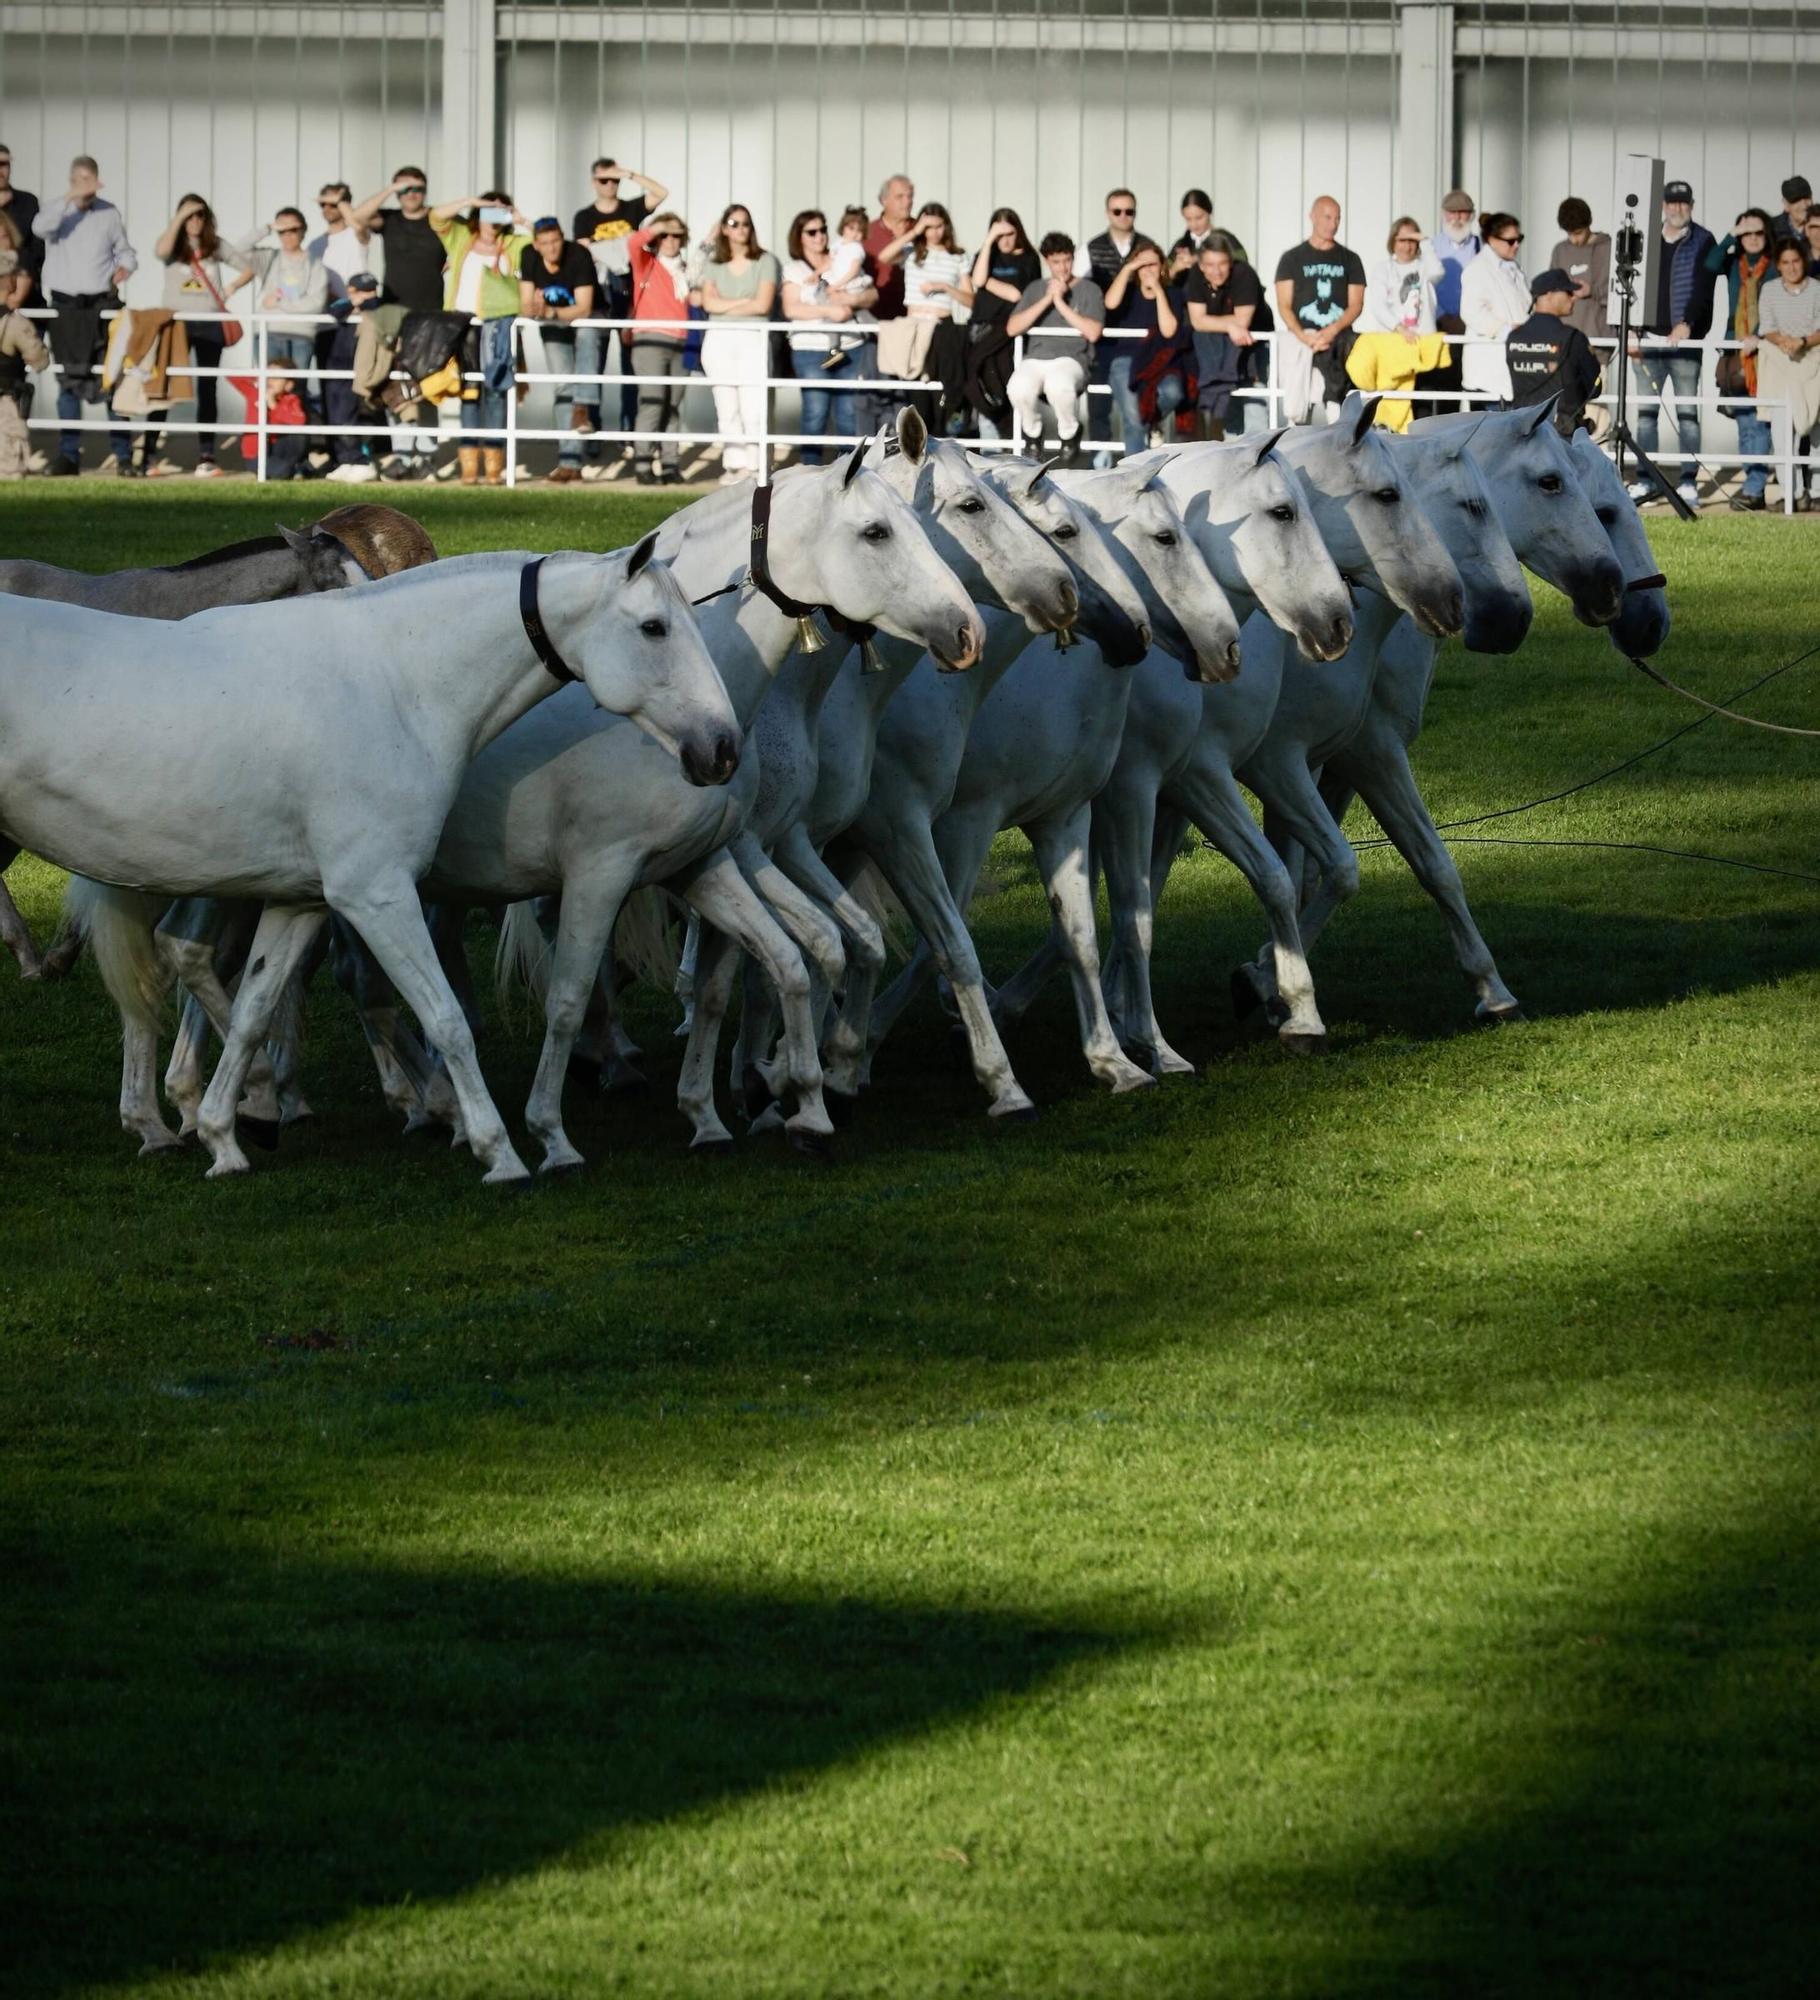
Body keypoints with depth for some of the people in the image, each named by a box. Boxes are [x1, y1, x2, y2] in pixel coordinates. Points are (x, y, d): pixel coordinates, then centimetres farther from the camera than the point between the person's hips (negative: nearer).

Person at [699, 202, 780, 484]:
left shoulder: (764, 261, 3)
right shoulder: (714, 264, 11)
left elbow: (763, 304, -6)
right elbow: (708, 302, -2)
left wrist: (726, 306, 1)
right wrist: (745, 302, -6)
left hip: (753, 339, -3)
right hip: (719, 340, 3)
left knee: (753, 408, -9)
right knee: (726, 409, 3)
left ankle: (753, 466, -8)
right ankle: (734, 464, 6)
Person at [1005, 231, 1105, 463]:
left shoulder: (1089, 290, 10)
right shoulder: (1035, 289, 19)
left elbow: (1093, 333, -5)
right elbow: (1012, 328, 6)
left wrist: (1061, 303, -5)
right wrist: (1047, 300, -2)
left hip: (1071, 359, -2)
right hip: (1035, 358, 2)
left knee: (1058, 385, -40)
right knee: (1018, 389, -34)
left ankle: (1069, 434, -8)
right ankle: (1032, 433, 0)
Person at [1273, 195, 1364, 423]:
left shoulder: (1349, 260, 17)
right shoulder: (1292, 259, 14)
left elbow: (1356, 305, 10)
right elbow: (1284, 306, 8)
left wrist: (1332, 332, -8)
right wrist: (1303, 336, -9)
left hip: (1339, 335, 1)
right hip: (1302, 337, -1)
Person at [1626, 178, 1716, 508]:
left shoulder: (1702, 243, 1)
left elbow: (1703, 289, -7)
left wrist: (1686, 323, -20)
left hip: (1685, 340, -4)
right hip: (1649, 338, 4)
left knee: (1687, 412, -3)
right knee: (1645, 410, 4)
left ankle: (1688, 481, -1)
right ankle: (1645, 480, 8)